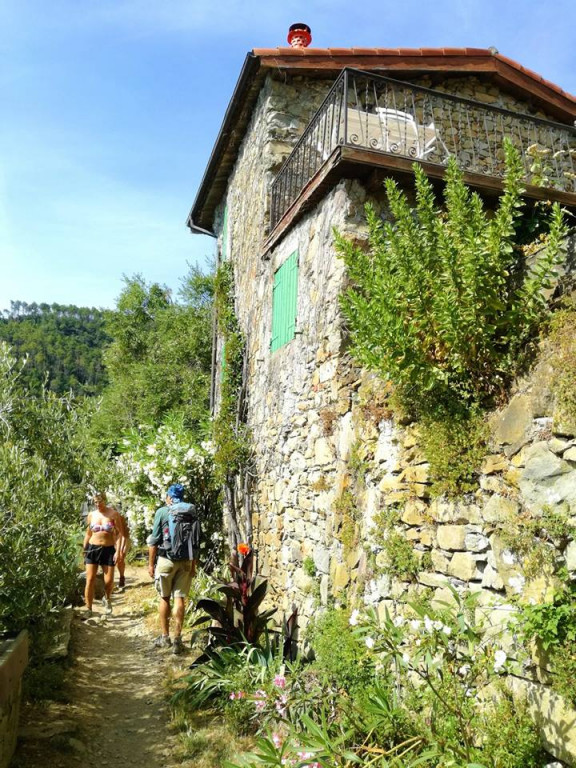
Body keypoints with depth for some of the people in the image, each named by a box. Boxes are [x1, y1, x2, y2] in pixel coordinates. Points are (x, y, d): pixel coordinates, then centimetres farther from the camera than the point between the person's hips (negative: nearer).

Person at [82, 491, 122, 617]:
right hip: (93, 549, 2)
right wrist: (84, 551, 11)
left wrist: (118, 551, -11)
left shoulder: (113, 514, -4)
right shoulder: (91, 515, 5)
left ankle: (107, 598, 30)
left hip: (108, 550, -2)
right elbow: (88, 534, 14)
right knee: (90, 580, -4)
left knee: (109, 581, -2)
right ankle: (88, 609, 7)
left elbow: (119, 533, -4)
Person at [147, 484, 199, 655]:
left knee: (164, 598, 12)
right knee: (179, 598, 5)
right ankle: (177, 639, 4)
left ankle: (165, 637, 20)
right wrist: (194, 565, 15)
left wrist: (151, 563, 2)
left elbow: (154, 541, -5)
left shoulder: (163, 512, -4)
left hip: (166, 559, -2)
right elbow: (196, 542, 7)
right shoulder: (192, 513, 5)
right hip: (186, 561, 2)